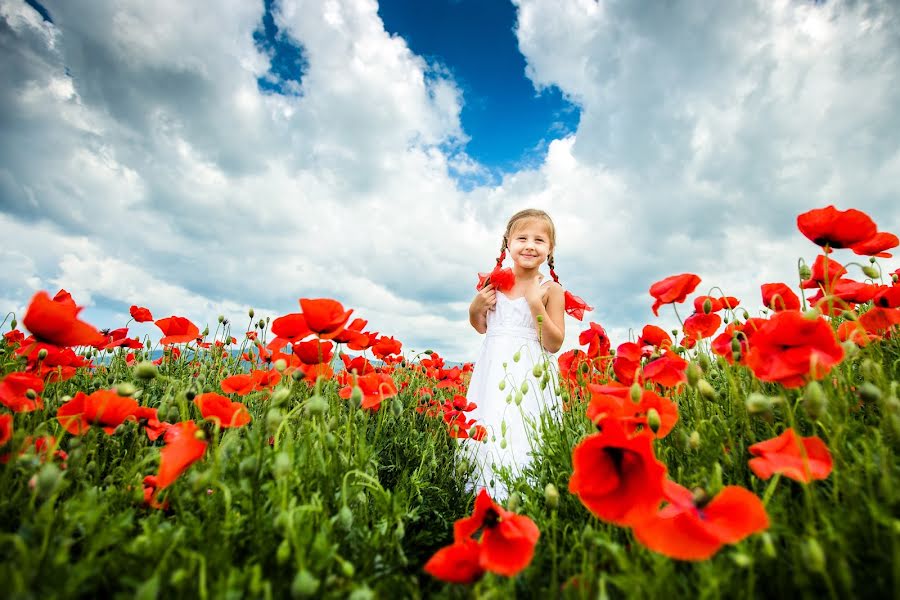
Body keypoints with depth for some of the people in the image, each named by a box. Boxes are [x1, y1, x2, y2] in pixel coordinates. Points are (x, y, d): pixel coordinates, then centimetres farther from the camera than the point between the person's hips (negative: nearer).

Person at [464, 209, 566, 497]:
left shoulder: (550, 289, -4)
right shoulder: (497, 282, 6)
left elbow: (553, 344, -9)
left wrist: (536, 305, -18)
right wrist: (475, 308, -3)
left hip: (528, 376, -3)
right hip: (493, 371, 4)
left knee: (521, 436, -5)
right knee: (486, 430, 7)